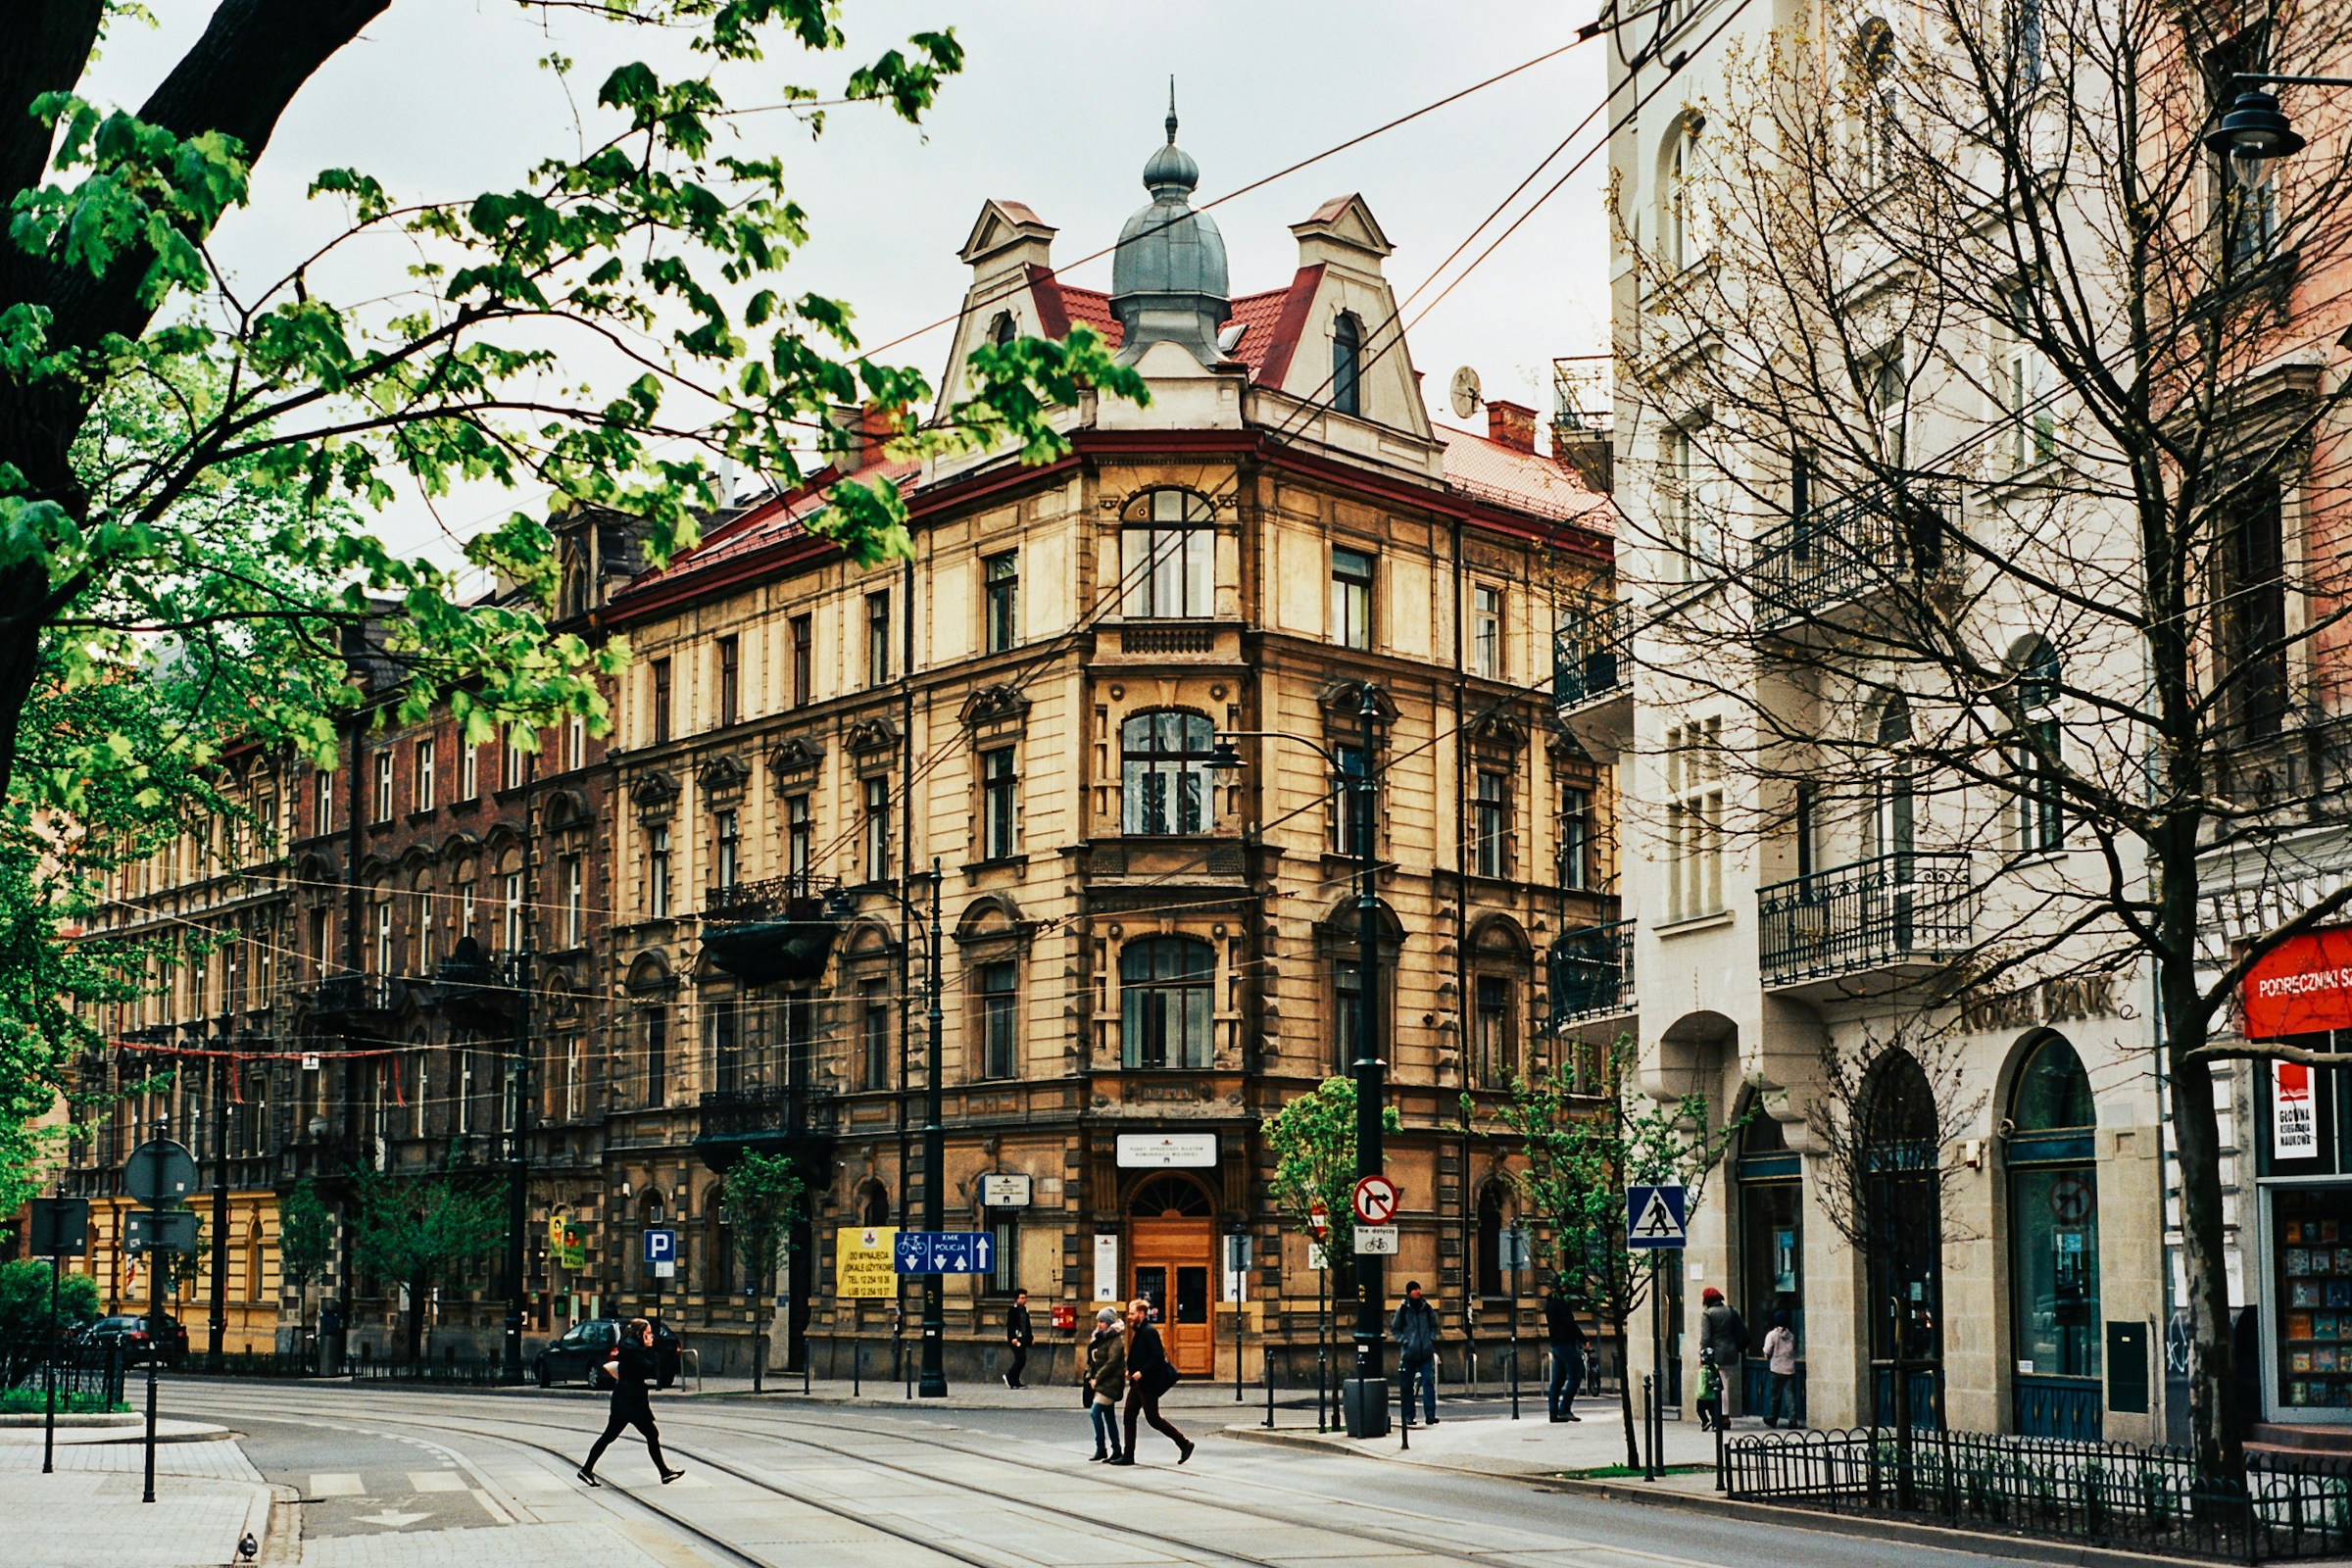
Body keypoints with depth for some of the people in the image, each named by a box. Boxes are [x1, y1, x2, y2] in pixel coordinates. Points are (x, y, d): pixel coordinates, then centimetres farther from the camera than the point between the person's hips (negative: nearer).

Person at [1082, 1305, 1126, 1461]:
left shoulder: (1116, 1340, -11)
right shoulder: (1101, 1337, 16)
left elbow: (1112, 1362, -19)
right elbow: (1093, 1359, 17)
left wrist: (1097, 1378, -18)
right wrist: (1091, 1376, 4)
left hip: (1111, 1382, -9)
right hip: (1102, 1383, 9)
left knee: (1095, 1412, -16)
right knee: (1109, 1416, 10)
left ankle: (1101, 1449, -12)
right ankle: (1116, 1450, 15)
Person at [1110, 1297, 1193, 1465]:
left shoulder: (1149, 1331, -16)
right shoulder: (1139, 1331, 13)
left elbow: (1158, 1357, -23)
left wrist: (1141, 1372, -23)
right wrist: (1131, 1370, 8)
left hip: (1148, 1383, -10)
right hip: (1138, 1383, 10)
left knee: (1152, 1418, -4)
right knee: (1129, 1415, 6)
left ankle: (1184, 1443, 7)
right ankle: (1128, 1455, 9)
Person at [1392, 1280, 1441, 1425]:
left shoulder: (1426, 1307, 7)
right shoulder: (1402, 1309, 1)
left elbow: (1434, 1326, 18)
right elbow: (1395, 1329, 7)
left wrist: (1432, 1339, 3)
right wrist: (1403, 1341, -6)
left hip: (1426, 1352, 1)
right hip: (1409, 1352, -1)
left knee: (1428, 1381, -8)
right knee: (1407, 1384, 5)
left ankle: (1430, 1413, -8)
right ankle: (1408, 1415, 13)